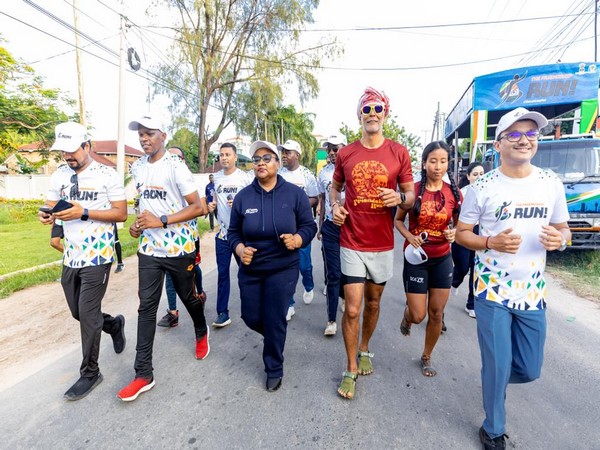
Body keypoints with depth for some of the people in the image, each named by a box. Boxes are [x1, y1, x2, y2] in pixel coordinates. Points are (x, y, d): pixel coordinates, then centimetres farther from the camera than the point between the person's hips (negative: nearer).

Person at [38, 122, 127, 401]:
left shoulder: (108, 175, -9)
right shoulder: (59, 175, 8)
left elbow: (121, 213, -11)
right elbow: (52, 208, 12)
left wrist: (84, 213, -21)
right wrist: (47, 216, -12)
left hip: (97, 257, -6)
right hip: (70, 257, 6)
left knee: (87, 315, 0)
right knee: (78, 312, 16)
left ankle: (90, 373, 17)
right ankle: (114, 324, 45)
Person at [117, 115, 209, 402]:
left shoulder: (176, 166, -13)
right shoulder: (137, 168, 9)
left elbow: (197, 207, -16)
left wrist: (161, 221, -24)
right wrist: (137, 224, 4)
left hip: (180, 248, -5)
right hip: (149, 248, 5)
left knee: (188, 297, 14)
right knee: (146, 307, 3)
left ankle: (201, 333, 45)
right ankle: (143, 374, 13)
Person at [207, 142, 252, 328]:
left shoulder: (244, 177, -6)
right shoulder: (217, 177, 9)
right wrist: (212, 205, 1)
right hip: (223, 232, 4)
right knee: (222, 272, 7)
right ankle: (222, 312, 17)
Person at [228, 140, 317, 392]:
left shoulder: (294, 193, -6)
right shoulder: (243, 196, -2)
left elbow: (309, 226, -2)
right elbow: (233, 232, 5)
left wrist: (297, 239, -22)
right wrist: (239, 249, -15)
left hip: (283, 269, -2)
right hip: (250, 270, 3)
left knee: (275, 321, 3)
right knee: (252, 318, 12)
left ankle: (274, 370, 29)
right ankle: (274, 335, 49)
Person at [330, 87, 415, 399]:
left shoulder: (399, 153, -1)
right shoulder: (345, 154, 1)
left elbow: (411, 196, 3)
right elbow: (335, 187, 15)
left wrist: (399, 199, -19)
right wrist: (334, 206, -5)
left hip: (383, 244, 1)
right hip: (352, 242, -1)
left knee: (373, 302, 17)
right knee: (352, 308, -1)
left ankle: (364, 350, 43)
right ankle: (351, 369, 20)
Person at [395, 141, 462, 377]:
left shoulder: (454, 192, -2)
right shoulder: (412, 190, -10)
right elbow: (398, 220, 1)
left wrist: (454, 233, -11)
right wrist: (409, 236, -18)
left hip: (442, 259, 3)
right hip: (416, 258, -2)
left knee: (436, 314, 9)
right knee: (418, 315, 0)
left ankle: (426, 357, 33)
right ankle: (407, 315, 40)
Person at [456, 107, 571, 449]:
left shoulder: (552, 183, 3)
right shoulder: (483, 187, -8)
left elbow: (563, 229, 11)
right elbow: (462, 233, -3)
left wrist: (560, 239, -13)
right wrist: (492, 243, -22)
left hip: (533, 292, 4)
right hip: (492, 291, -4)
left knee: (530, 369, 15)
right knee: (498, 367, 6)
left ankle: (496, 380, 50)